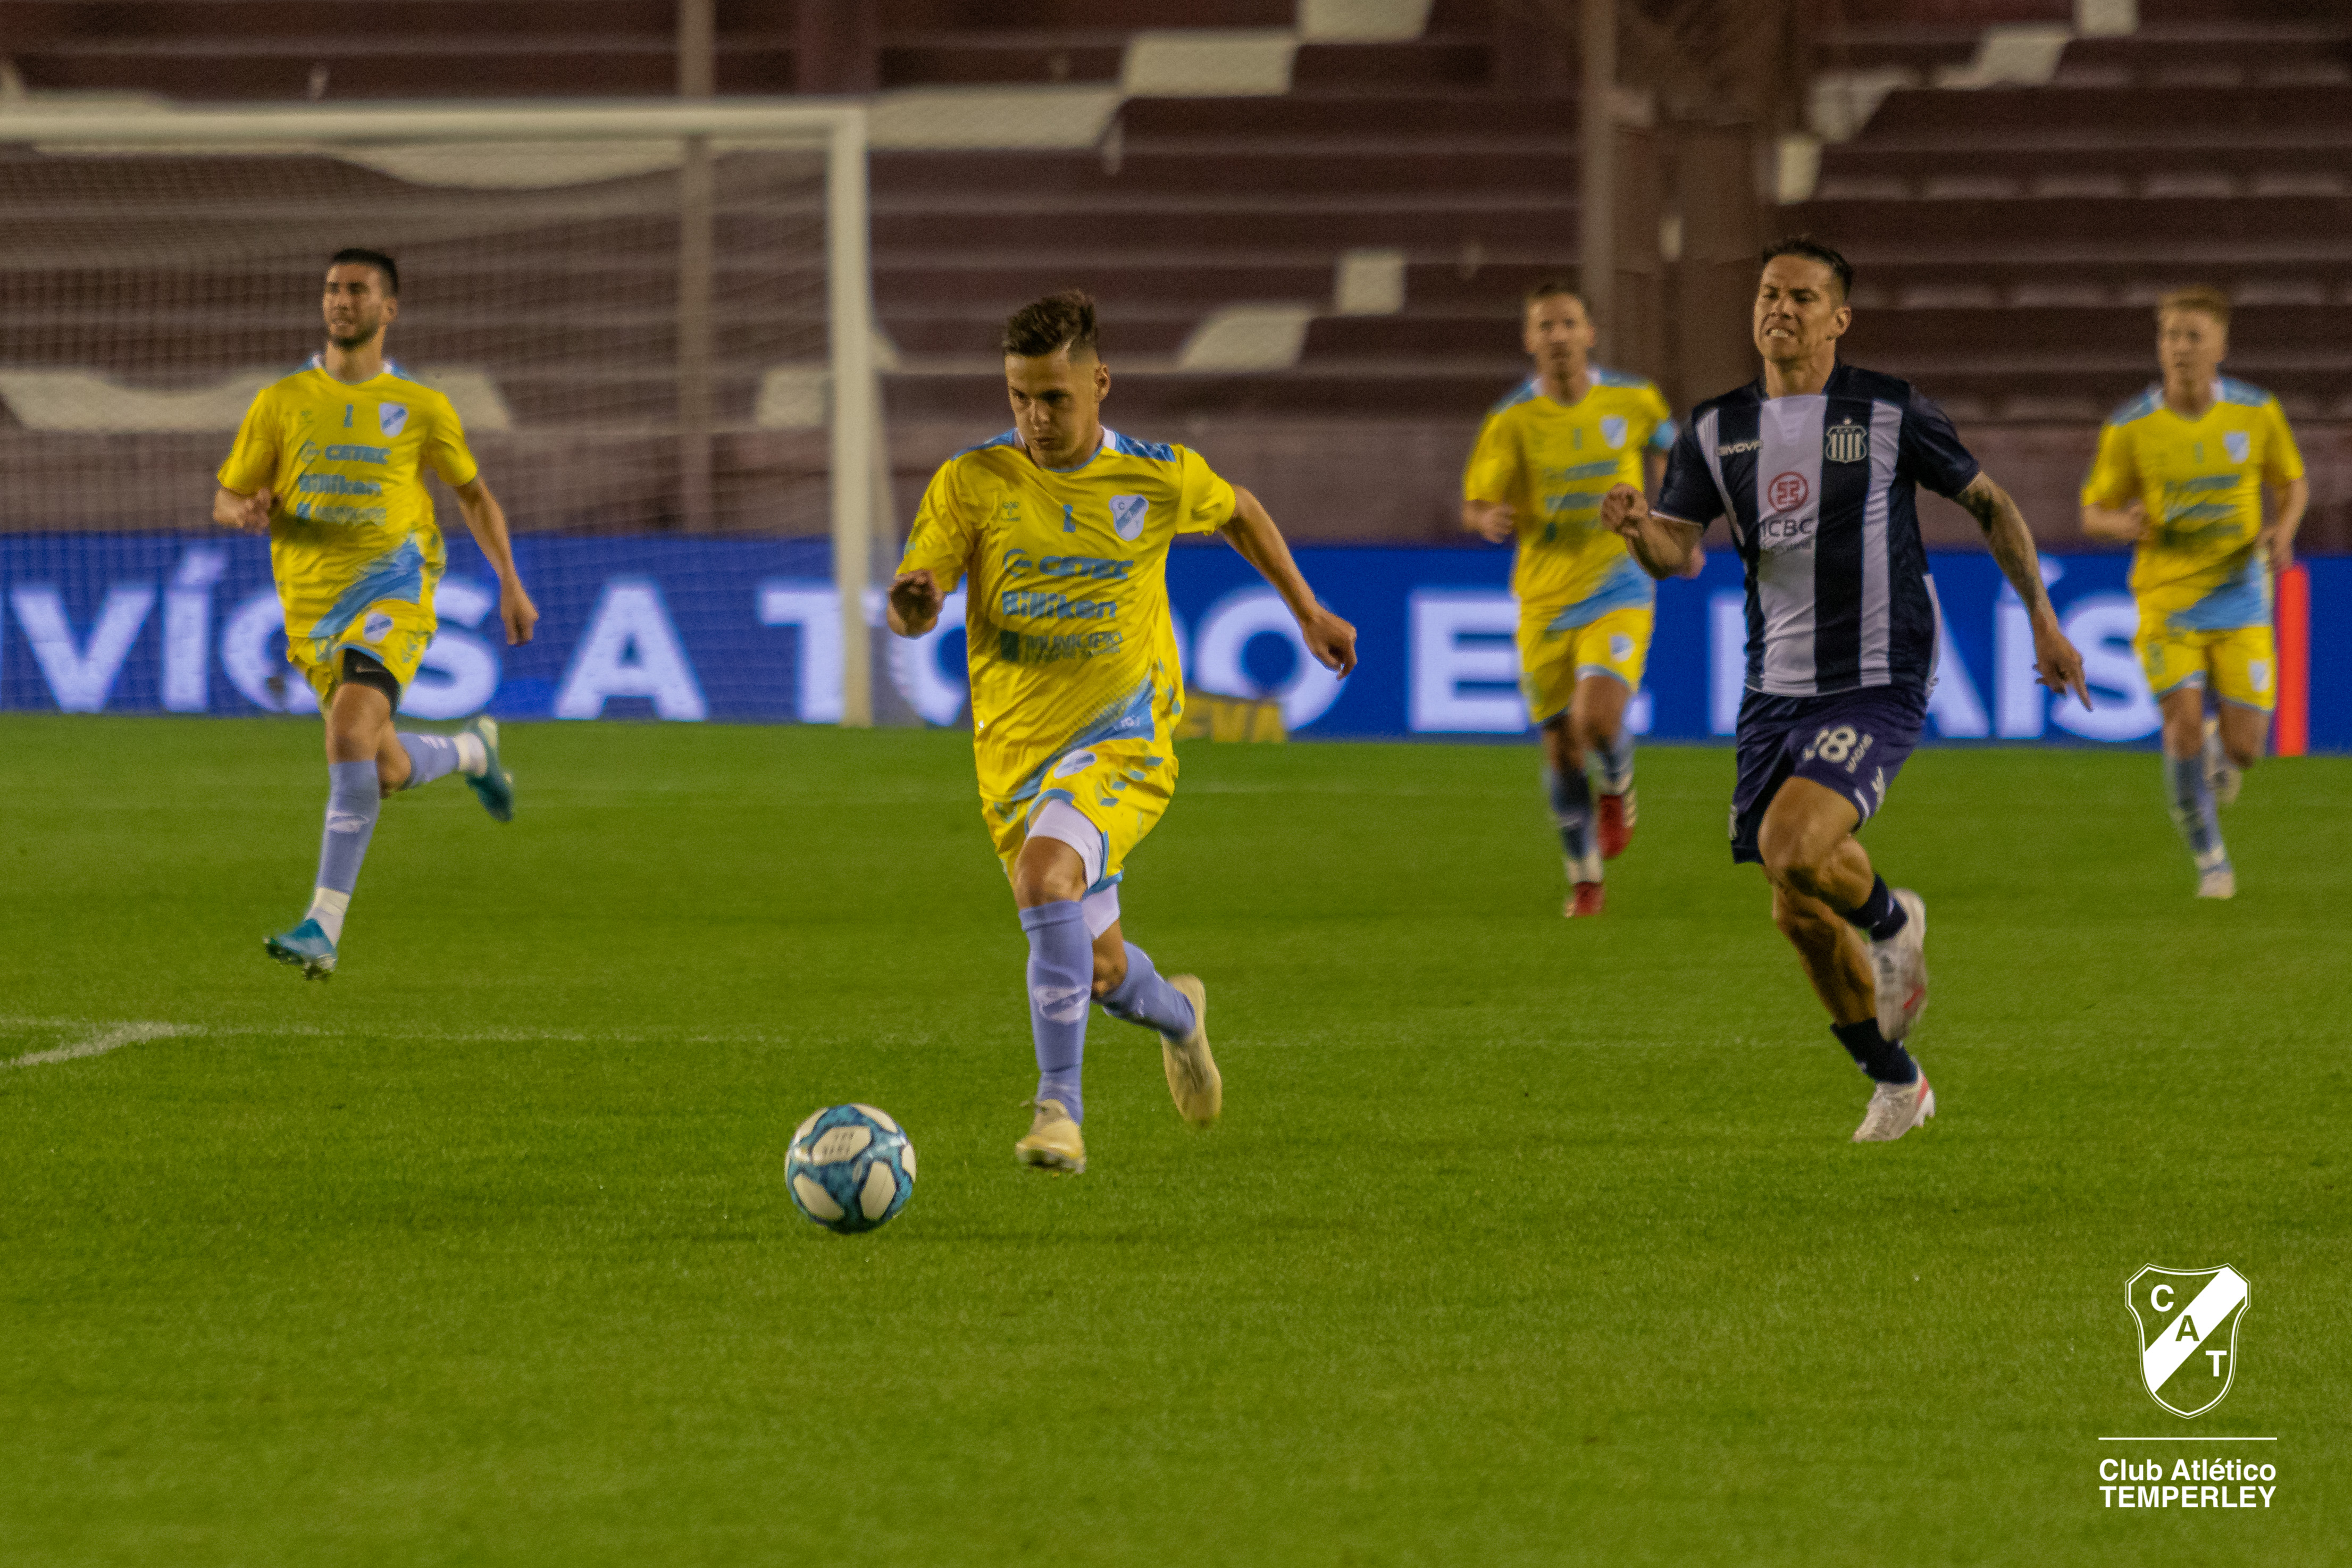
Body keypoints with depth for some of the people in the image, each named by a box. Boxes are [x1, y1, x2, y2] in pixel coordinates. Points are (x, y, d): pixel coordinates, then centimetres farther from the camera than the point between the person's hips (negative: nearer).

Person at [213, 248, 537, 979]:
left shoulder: (420, 407, 6)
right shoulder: (281, 402, 8)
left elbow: (474, 493, 19)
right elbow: (225, 500, 11)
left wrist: (511, 584, 13)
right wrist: (246, 512, -13)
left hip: (391, 586, -3)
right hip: (312, 603, 4)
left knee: (350, 733, -27)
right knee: (386, 773, 9)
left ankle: (324, 928, -27)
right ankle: (471, 750, 46)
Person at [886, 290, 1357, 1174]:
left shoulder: (1159, 479, -4)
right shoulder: (970, 484, -5)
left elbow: (1237, 513, 19)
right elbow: (909, 607, -9)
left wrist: (1307, 612, 23)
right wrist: (913, 606, -33)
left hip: (1121, 736, -3)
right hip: (1016, 749, 3)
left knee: (1046, 873, -33)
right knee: (1098, 970, 13)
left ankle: (1059, 1106, -29)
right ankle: (1179, 1017, 50)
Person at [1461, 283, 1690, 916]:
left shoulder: (1632, 401, -3)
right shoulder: (1511, 421, -8)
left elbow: (1661, 447, 19)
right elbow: (1474, 506, -7)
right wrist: (1489, 519, -31)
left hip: (1618, 591, -1)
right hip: (1546, 600, 1)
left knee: (1598, 719, -24)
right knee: (1561, 751, 6)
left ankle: (1618, 787, 13)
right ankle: (1585, 881, 27)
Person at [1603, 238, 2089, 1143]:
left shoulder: (1887, 414, -6)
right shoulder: (1718, 431, 5)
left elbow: (1989, 504, 5)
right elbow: (1678, 551, 3)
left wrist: (2042, 618, 1)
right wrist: (1640, 531, -20)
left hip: (1877, 685, -5)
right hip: (1776, 688, 5)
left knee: (1791, 848, -28)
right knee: (1797, 915, 5)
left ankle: (1892, 921, 6)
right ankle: (1895, 1083, 25)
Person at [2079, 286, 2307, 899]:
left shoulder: (2256, 413, -4)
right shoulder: (2129, 427, -8)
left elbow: (2293, 483, 12)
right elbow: (2093, 513, 3)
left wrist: (2283, 531, -9)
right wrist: (2127, 522, -21)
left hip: (2240, 599, 1)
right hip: (2167, 599, -1)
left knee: (2241, 749, -4)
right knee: (2184, 725, -18)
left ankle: (2217, 756, 37)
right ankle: (2210, 859, 4)